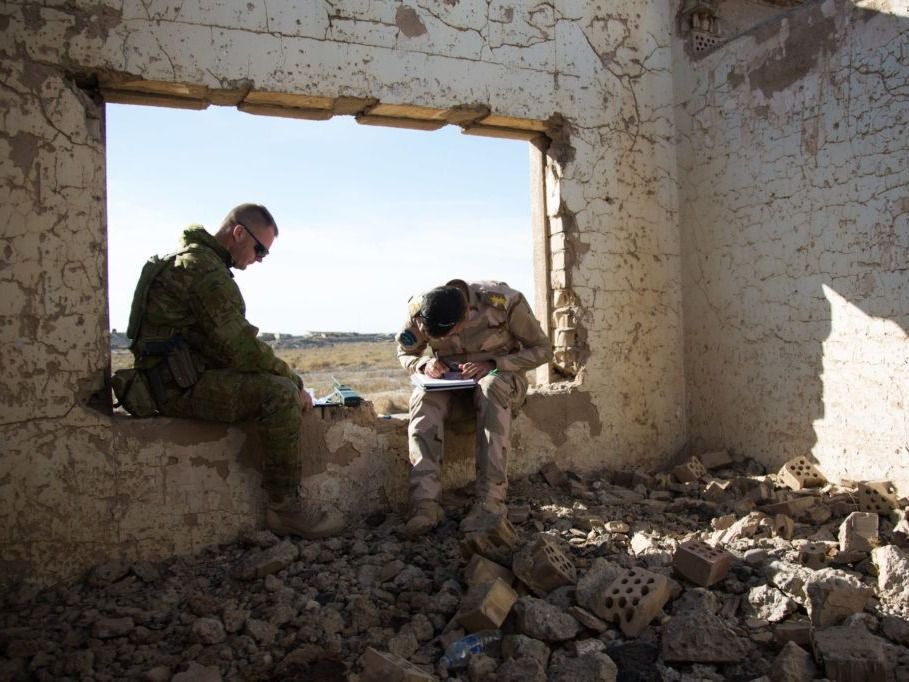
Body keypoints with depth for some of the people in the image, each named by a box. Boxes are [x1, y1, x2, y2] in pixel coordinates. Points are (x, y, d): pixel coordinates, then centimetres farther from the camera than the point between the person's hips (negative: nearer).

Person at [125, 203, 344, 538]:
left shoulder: (194, 260, 18)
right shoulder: (205, 269, -16)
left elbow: (231, 343, 18)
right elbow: (241, 347, -22)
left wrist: (287, 377, 9)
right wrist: (295, 380, -10)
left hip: (183, 377, 11)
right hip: (179, 385, -11)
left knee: (283, 384, 15)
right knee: (280, 393, -25)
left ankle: (284, 501, 13)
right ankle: (285, 508, -15)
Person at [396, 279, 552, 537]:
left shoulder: (504, 301, -23)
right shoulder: (418, 309, -14)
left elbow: (542, 349, -13)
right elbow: (405, 353, 5)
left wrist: (492, 364, -26)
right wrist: (425, 364, -19)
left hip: (500, 374, -2)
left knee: (490, 389, -39)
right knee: (424, 397, -32)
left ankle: (490, 501, -42)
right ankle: (425, 502, -40)